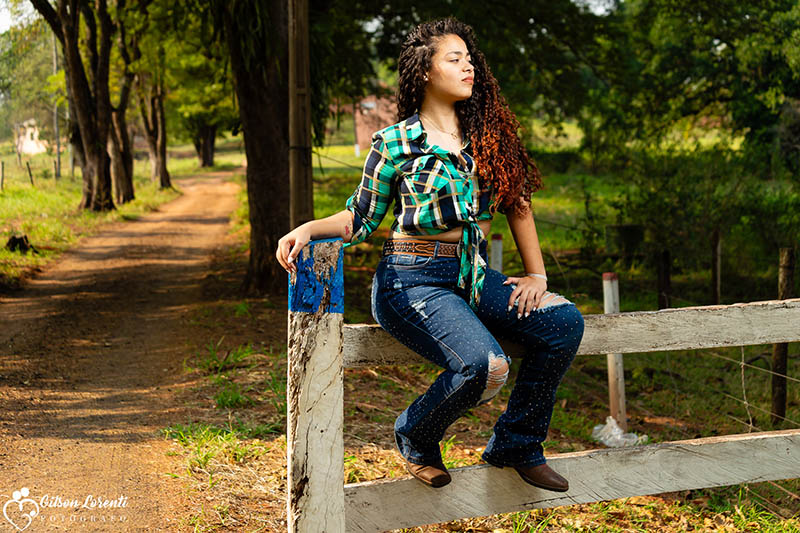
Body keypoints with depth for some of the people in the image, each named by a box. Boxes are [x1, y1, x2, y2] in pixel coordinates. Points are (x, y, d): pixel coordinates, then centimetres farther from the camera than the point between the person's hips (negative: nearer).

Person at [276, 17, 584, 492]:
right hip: (413, 281, -6)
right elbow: (361, 218, 4)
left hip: (473, 275, 6)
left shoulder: (486, 134, 9)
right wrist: (307, 229, -13)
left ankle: (516, 446, 3)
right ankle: (415, 438, 4)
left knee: (565, 322, -17)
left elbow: (518, 202, 14)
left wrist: (538, 276, 8)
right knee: (486, 365, -30)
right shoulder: (396, 143, -3)